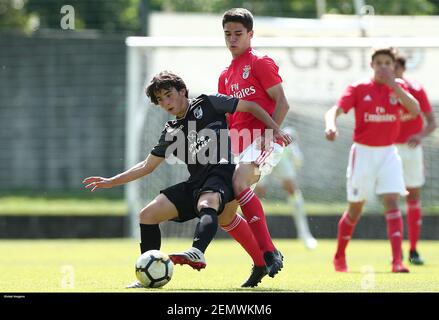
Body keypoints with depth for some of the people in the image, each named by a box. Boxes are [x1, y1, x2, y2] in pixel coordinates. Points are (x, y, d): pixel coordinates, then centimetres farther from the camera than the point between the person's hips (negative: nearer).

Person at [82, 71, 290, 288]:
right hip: (195, 182, 7)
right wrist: (111, 182, 22)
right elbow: (147, 166, 27)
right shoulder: (171, 131, 22)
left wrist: (275, 130, -1)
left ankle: (197, 253, -68)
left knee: (206, 207, -39)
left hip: (219, 172, -7)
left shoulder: (207, 104, 8)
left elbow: (250, 106, 9)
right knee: (147, 215, -2)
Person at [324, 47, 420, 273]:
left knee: (392, 202, -15)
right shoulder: (358, 89, -4)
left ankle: (397, 260, -23)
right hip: (363, 153, -1)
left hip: (388, 153, 1)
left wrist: (392, 84, -22)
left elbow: (415, 110, -15)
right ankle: (339, 258, 27)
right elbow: (335, 110, -15)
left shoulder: (398, 87, 3)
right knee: (355, 208, 8)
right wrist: (331, 126, -38)